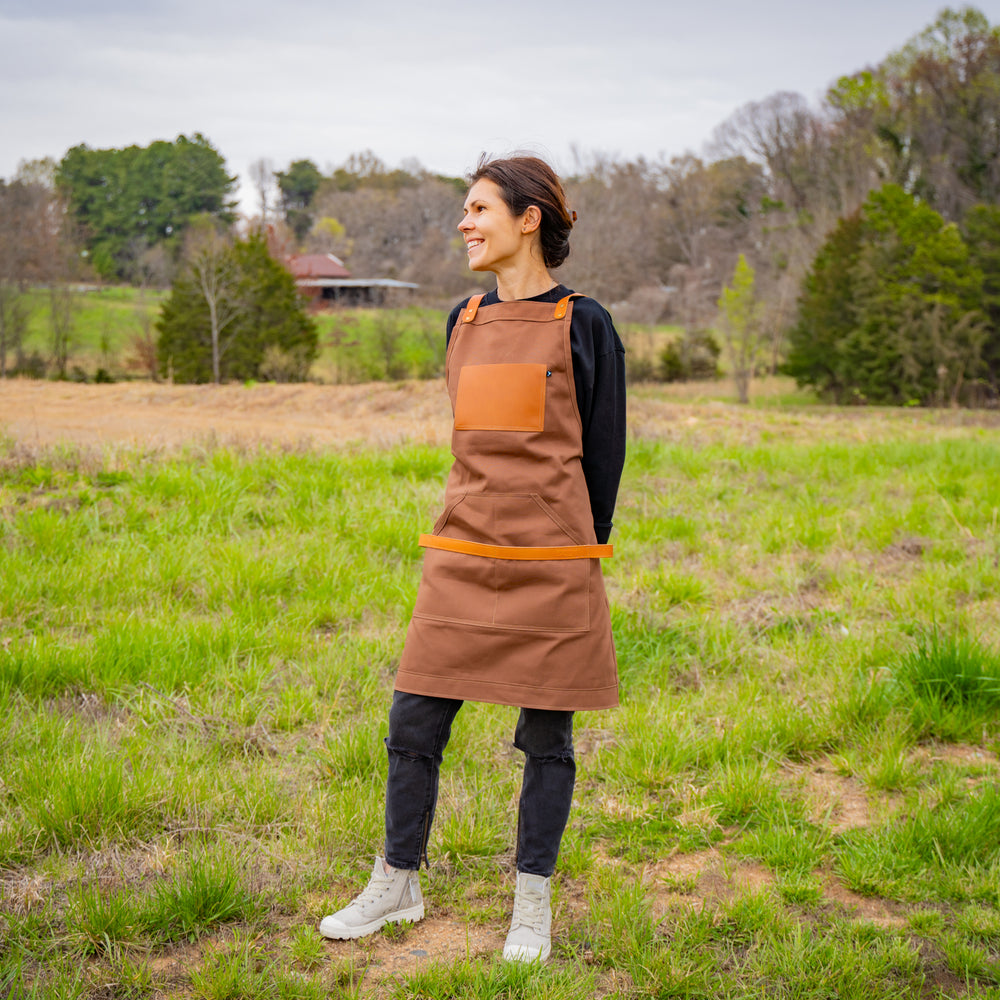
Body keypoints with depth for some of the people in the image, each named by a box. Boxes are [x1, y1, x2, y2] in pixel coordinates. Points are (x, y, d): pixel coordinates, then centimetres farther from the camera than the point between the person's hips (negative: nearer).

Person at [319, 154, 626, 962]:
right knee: (413, 727, 6)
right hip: (463, 558, 5)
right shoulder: (463, 321, 12)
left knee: (545, 738, 6)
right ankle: (397, 887, 24)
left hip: (550, 563, -4)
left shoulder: (581, 325, -3)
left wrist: (578, 552, 4)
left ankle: (533, 906, 21)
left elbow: (603, 452, 1)